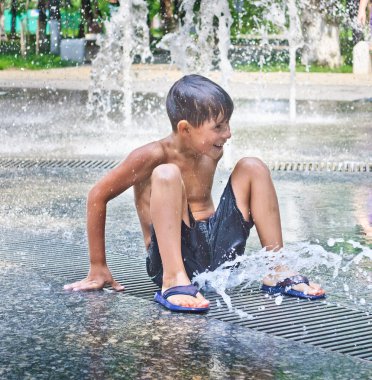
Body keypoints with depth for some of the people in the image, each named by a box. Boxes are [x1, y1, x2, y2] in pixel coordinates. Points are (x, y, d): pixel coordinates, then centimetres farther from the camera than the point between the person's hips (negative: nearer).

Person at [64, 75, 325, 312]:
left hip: (219, 252, 7)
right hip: (171, 256, -6)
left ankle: (276, 273, -3)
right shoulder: (153, 156, -12)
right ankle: (174, 281, -38)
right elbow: (98, 197, -9)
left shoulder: (211, 152, 8)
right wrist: (98, 269, -7)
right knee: (166, 174, -27)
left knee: (252, 168, 1)